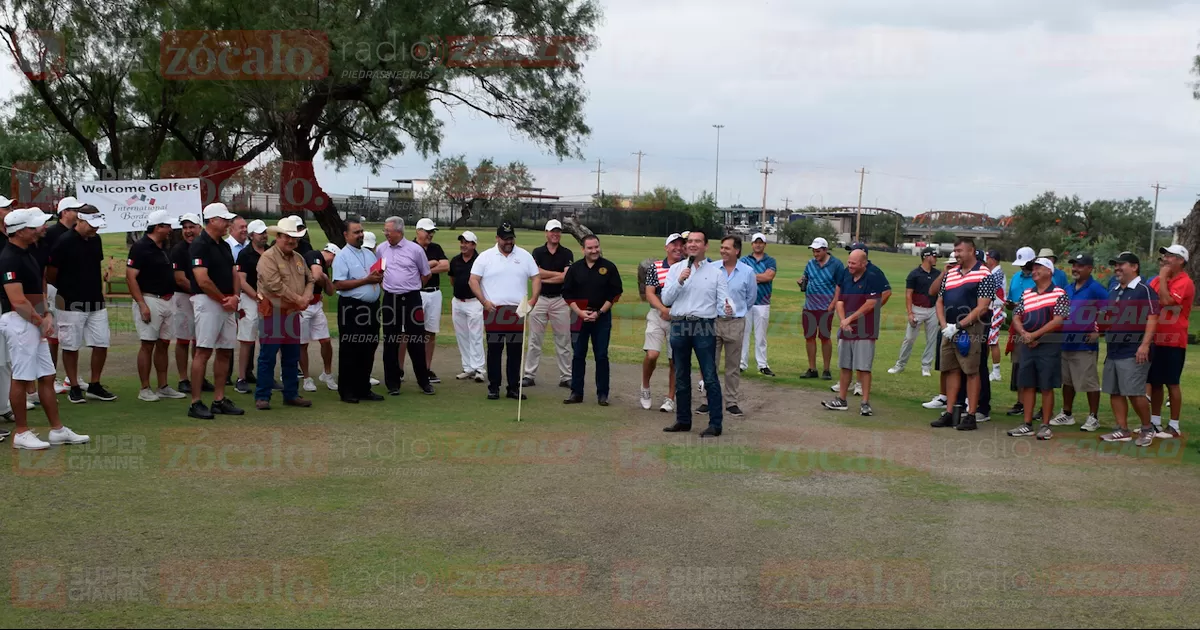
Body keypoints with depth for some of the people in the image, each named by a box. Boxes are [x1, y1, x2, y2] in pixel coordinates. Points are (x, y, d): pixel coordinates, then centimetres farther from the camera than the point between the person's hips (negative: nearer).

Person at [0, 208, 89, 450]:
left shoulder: (28, 254, 13)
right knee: (21, 379, -2)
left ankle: (57, 430, 17)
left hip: (36, 323, 10)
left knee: (47, 377, 11)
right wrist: (41, 321, -10)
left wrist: (48, 315, 5)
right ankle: (21, 434, 7)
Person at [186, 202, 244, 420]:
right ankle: (196, 403, -6)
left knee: (225, 351, 9)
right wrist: (224, 299, -10)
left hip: (227, 305, 9)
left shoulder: (225, 246, 16)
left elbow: (233, 274, 16)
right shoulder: (199, 245, -11)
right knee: (203, 351, -9)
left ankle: (219, 400, 15)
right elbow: (203, 281, -18)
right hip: (207, 302, -9)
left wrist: (235, 297, -2)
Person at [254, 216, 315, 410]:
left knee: (292, 358, 13)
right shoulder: (268, 257, -12)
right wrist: (298, 299, -15)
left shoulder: (299, 258, 13)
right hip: (273, 313, -7)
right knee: (267, 357, -3)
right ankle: (262, 397, 4)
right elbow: (275, 285, -21)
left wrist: (307, 296, -5)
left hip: (293, 313, 7)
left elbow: (310, 279, 17)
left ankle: (291, 394, 22)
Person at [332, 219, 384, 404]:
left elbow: (379, 276, 22)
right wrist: (366, 280, -17)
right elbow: (339, 284, -17)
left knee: (368, 350, 11)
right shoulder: (342, 256, -7)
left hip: (372, 306, 7)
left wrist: (380, 277, -3)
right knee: (350, 351, 0)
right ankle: (347, 391, 7)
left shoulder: (369, 254, 16)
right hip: (352, 307, -7)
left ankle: (364, 389, 20)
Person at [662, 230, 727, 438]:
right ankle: (683, 421, 25)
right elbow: (666, 299, 2)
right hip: (679, 325, 3)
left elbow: (723, 300, -2)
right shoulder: (676, 269, 8)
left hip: (704, 326, -3)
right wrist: (680, 281, -12)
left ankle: (715, 424, 0)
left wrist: (727, 308, -25)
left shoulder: (716, 272, 3)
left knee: (710, 377, -5)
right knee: (681, 377, 13)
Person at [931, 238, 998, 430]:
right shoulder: (950, 275, 15)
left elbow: (982, 308, -13)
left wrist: (958, 326, -16)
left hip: (971, 330, -7)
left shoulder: (984, 275, -5)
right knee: (951, 370, 9)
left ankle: (971, 416, -1)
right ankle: (950, 413, 14)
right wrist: (944, 326, -2)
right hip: (949, 331, 7)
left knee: (971, 372, -4)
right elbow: (940, 302, 15)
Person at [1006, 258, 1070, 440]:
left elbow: (1058, 321, -13)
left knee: (1047, 387, -1)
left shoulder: (1059, 294, -4)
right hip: (1027, 345, 5)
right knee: (1027, 385, 7)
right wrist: (1024, 334, -10)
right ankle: (1027, 425, 13)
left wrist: (1034, 335, -14)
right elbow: (1016, 317, 9)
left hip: (1049, 345, -5)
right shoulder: (1026, 294, 13)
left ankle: (1045, 426, 6)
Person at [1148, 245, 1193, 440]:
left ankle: (1174, 426, 6)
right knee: (1154, 382, 12)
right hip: (1155, 340, 7)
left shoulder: (1185, 282, -12)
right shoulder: (1156, 281, 12)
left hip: (1173, 342, -7)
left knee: (1171, 383, -2)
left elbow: (1166, 300, -26)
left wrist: (1163, 277, -17)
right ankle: (1155, 422, 21)